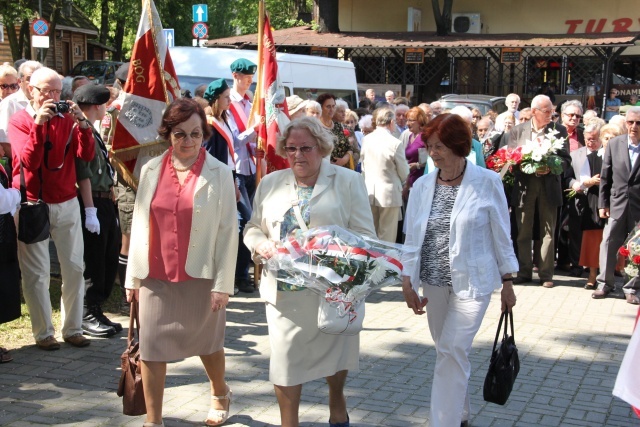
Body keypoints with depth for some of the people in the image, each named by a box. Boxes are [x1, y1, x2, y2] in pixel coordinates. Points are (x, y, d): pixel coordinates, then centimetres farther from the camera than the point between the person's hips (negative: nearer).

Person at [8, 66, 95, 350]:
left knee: (74, 267, 4)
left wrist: (82, 123, -19)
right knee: (37, 272, 0)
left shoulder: (67, 120, 4)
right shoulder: (19, 121, -2)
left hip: (67, 204, 3)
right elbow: (30, 161, -16)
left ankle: (73, 329, 15)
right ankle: (43, 332, 10)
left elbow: (87, 156, -7)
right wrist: (39, 122, -22)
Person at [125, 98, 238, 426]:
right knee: (150, 348, 3)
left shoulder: (219, 174, -7)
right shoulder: (151, 169, 2)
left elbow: (228, 231, -7)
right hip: (155, 276, 2)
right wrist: (133, 275, 5)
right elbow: (139, 224, 6)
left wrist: (222, 283, -10)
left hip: (200, 276, -2)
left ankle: (220, 394, 44)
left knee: (208, 343, 16)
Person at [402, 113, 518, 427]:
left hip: (471, 282, -4)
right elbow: (412, 237, 5)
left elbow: (501, 235, -2)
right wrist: (408, 282, -1)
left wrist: (507, 283, 1)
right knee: (447, 352, 15)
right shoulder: (422, 186, 2)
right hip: (434, 283, 4)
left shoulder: (487, 182, -8)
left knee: (452, 352, -10)